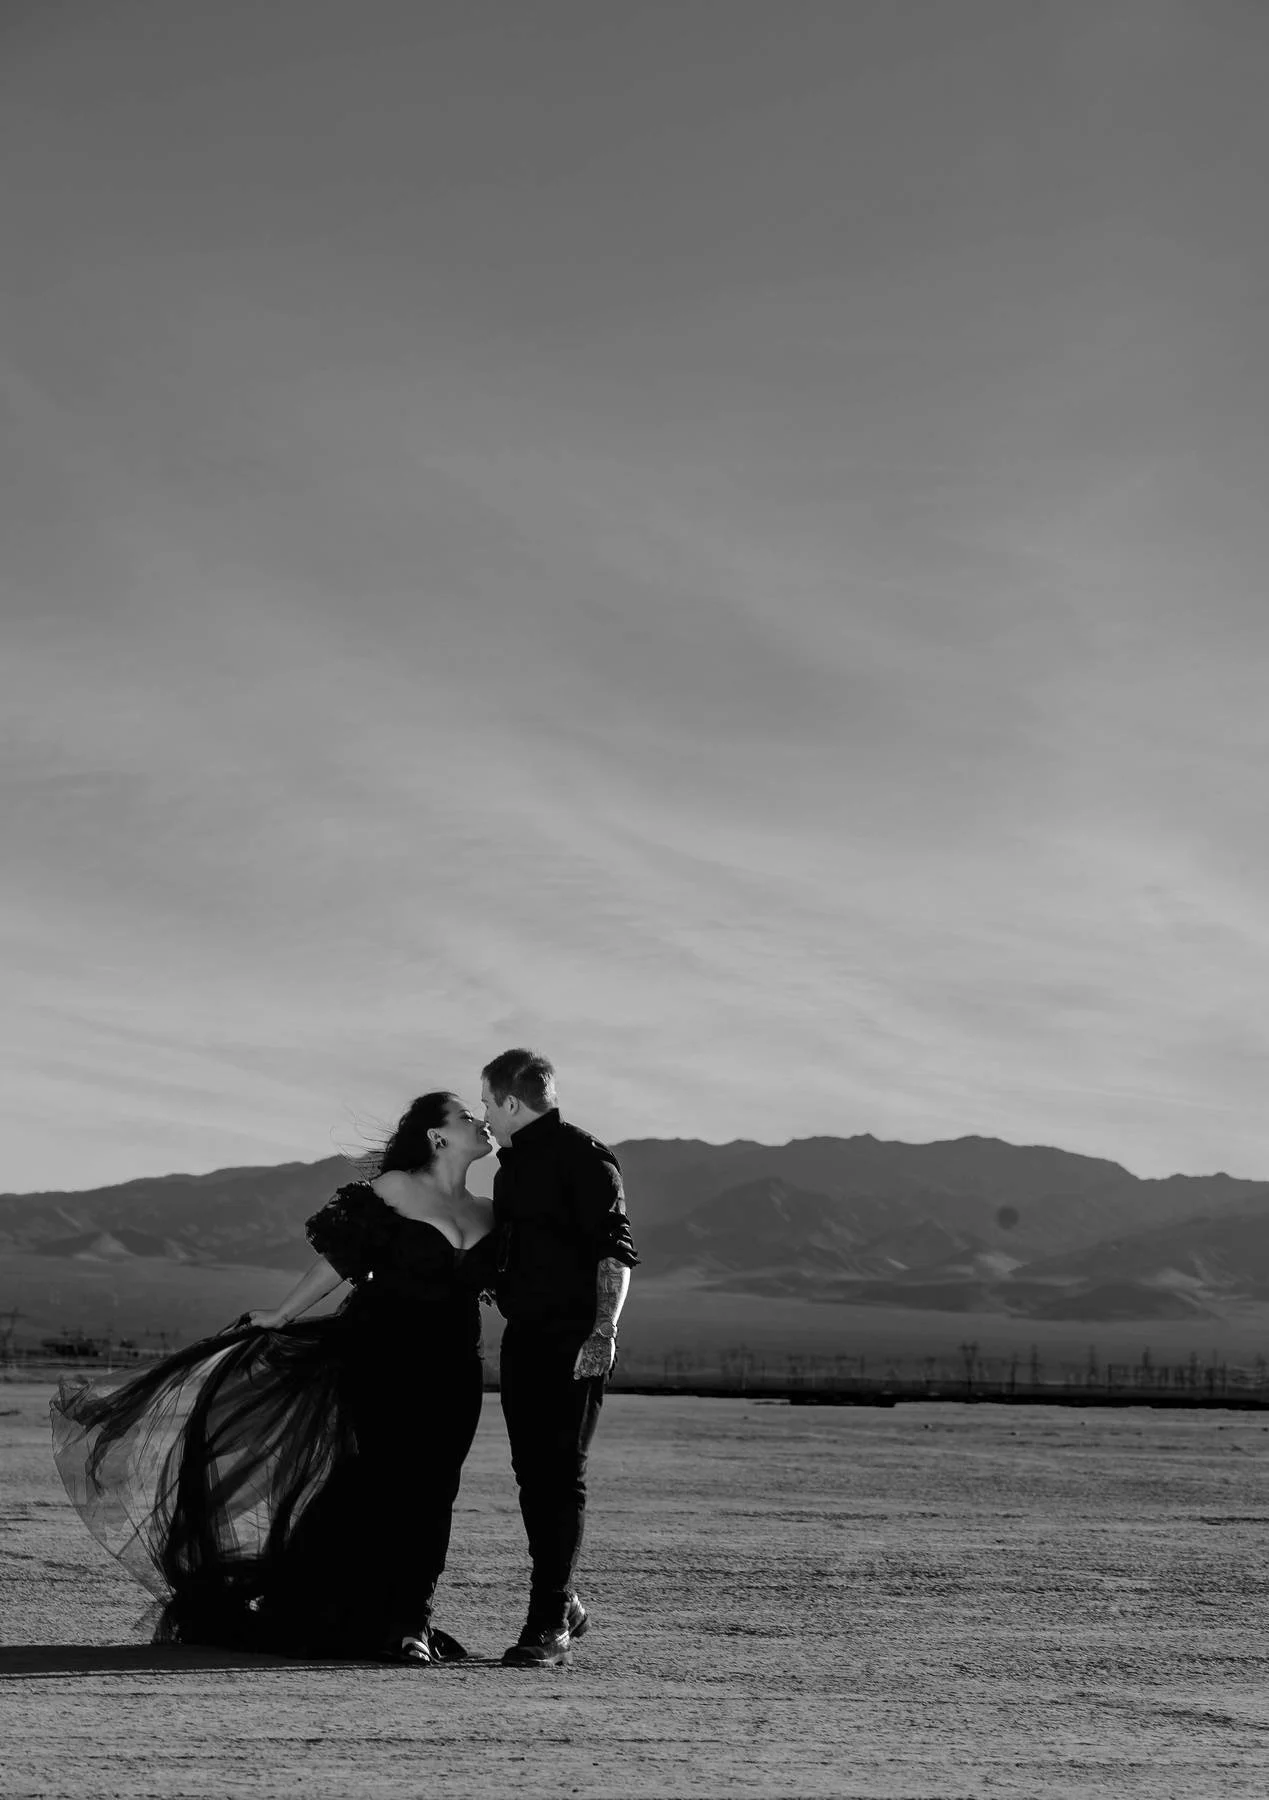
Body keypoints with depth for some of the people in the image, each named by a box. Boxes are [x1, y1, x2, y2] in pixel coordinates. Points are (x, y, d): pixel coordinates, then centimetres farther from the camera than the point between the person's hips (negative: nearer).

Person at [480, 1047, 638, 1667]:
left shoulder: (584, 1157, -10)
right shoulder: (512, 1163, 18)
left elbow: (615, 1251, -17)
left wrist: (604, 1328, -24)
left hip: (575, 1343, -9)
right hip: (524, 1337, 9)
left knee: (562, 1478, -7)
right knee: (533, 1474, 11)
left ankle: (549, 1626, -4)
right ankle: (562, 1604, 24)